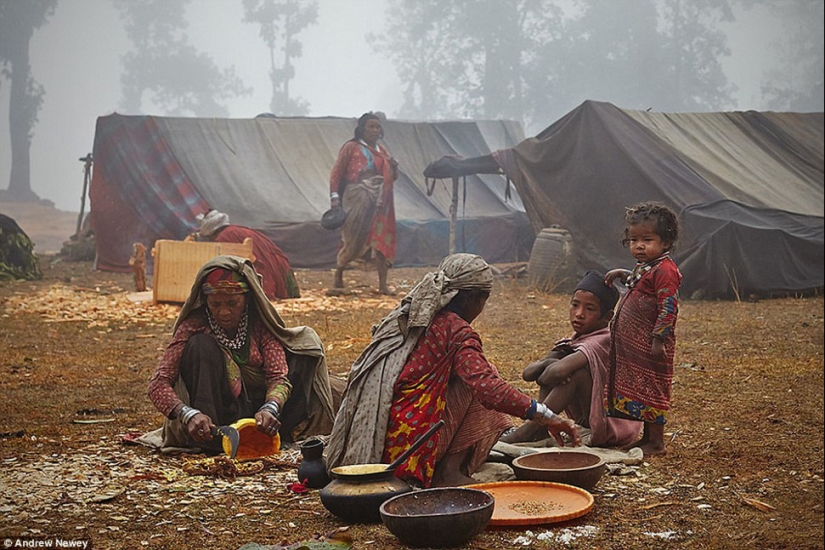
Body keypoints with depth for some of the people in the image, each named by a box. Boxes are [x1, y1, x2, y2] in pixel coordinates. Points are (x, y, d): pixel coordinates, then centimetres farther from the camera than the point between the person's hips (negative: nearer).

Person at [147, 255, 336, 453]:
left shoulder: (260, 323, -8)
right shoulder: (194, 326, -14)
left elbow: (278, 376, -17)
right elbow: (158, 384, -22)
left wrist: (270, 409, -40)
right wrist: (189, 414, -42)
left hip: (255, 409, 3)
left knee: (306, 340, -6)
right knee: (201, 346, -26)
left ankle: (285, 431, -15)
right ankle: (207, 437, -30)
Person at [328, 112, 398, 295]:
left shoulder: (382, 151, 15)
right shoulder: (351, 147, 1)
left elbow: (392, 177, 21)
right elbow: (336, 173, -3)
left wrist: (394, 167, -1)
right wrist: (334, 196, -12)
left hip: (378, 202, 4)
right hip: (356, 199, -4)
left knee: (381, 240, -3)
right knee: (351, 239, -1)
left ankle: (383, 285, -4)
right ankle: (338, 279, 14)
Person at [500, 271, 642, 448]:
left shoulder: (603, 341, -21)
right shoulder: (571, 343, 6)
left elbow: (558, 372, -38)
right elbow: (528, 373, -4)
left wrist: (542, 378, -17)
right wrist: (547, 363, -24)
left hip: (615, 424, -9)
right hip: (586, 421, 9)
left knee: (575, 371, -28)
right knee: (550, 366, -1)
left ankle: (527, 432, -25)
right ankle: (540, 431, -11)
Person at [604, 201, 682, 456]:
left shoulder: (664, 270, -18)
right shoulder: (644, 268, 13)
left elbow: (669, 308, -23)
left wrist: (658, 340, -24)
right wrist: (623, 274, 19)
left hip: (649, 347, -10)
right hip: (632, 346, 10)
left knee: (650, 391, -3)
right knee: (636, 390, 16)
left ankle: (656, 442, 6)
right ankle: (644, 437, 26)